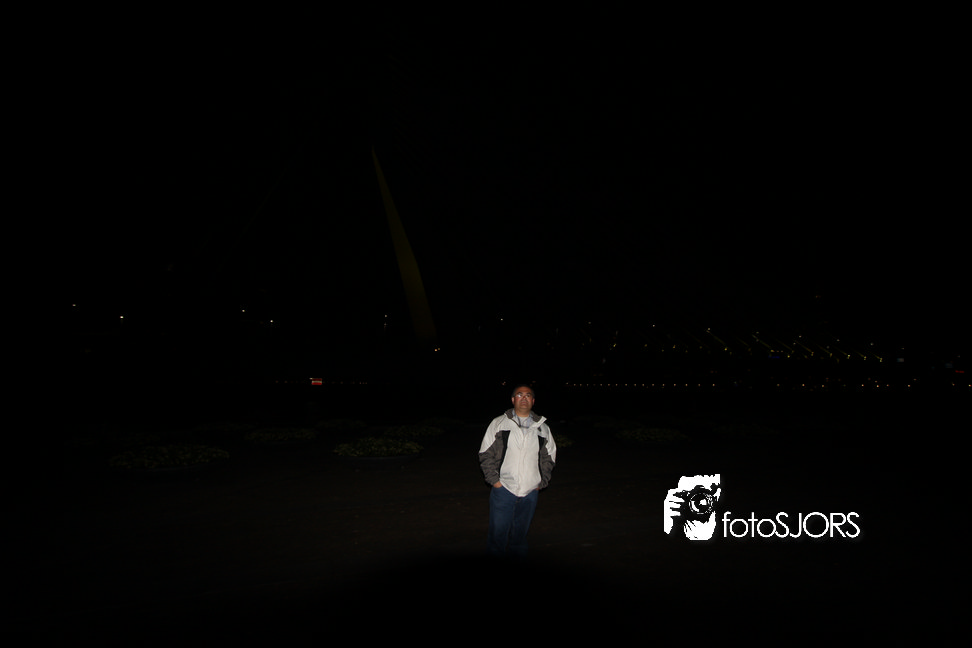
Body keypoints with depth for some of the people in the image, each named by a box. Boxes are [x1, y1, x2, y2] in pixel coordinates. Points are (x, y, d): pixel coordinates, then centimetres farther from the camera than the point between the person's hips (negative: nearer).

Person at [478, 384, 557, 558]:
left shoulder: (543, 428, 9)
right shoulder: (499, 423, 1)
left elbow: (549, 458, 16)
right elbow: (485, 454, 0)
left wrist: (542, 482, 6)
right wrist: (494, 479, -7)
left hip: (531, 492, 2)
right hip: (503, 489, -2)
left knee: (521, 533, 13)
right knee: (498, 532, 2)